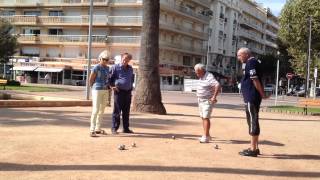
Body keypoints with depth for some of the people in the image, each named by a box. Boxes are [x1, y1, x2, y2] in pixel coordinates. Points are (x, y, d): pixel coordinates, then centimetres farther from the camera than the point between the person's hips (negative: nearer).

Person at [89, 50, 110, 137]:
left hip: (105, 91, 8)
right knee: (96, 110, -12)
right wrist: (95, 88, 3)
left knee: (101, 110, 12)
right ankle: (92, 130, -10)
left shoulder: (107, 68, 11)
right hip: (97, 91, -8)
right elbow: (91, 80, -7)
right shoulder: (96, 68, -12)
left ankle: (98, 129, 22)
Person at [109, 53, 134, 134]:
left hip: (128, 92, 5)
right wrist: (112, 86, -11)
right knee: (117, 111, -3)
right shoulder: (115, 67, -1)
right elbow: (110, 78, 0)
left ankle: (126, 128, 16)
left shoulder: (130, 69, 15)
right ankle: (114, 128, 2)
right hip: (119, 91, -5)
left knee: (126, 111, 9)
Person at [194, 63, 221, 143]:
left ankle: (206, 137, -12)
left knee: (206, 118, -12)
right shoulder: (201, 77, 10)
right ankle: (206, 135, 20)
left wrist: (214, 97, -28)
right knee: (203, 118, 11)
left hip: (207, 101, -9)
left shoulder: (209, 77, -19)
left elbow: (218, 86, -29)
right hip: (200, 100, 9)